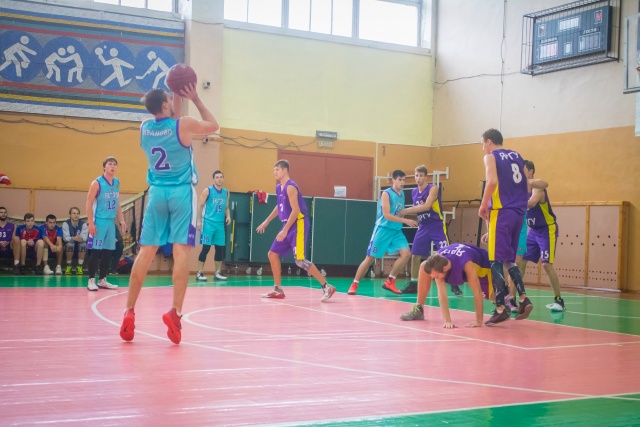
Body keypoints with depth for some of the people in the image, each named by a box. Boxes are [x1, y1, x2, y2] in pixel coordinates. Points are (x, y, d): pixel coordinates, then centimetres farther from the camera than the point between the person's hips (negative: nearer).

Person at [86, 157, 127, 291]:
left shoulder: (117, 183, 12)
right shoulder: (97, 183, -8)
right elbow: (89, 203, -10)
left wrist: (121, 220, 14)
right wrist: (90, 222, -17)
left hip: (111, 221, 6)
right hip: (99, 221, -6)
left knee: (108, 251, 7)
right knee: (96, 251, -6)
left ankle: (102, 280, 15)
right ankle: (91, 280, 1)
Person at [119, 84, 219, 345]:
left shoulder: (144, 127, 5)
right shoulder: (184, 125, -9)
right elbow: (213, 126, 9)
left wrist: (178, 98, 23)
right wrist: (195, 99, 13)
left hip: (157, 192, 4)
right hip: (182, 192, -4)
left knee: (146, 251, 5)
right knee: (181, 250, -7)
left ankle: (129, 312, 3)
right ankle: (175, 312, -16)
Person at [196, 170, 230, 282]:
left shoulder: (226, 192, 12)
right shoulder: (207, 190, -3)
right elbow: (199, 206, -4)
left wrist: (228, 216, 2)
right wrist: (199, 221, -11)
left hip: (220, 224, 5)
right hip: (208, 222, -5)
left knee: (220, 248, 6)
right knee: (206, 247, -6)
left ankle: (218, 273, 17)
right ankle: (200, 273, 1)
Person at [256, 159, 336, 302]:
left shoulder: (290, 187, -16)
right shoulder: (279, 187, 13)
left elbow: (296, 210, -23)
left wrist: (285, 230, -25)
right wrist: (266, 222, 29)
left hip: (298, 225, -10)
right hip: (288, 225, 10)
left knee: (300, 260, -15)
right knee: (273, 254, 10)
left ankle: (326, 287, -10)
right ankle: (278, 290, 17)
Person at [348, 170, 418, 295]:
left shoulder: (402, 194, 11)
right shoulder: (386, 194, -12)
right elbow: (387, 215, -19)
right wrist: (406, 221, -22)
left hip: (397, 230, 6)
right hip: (383, 229, -6)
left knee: (406, 254, -11)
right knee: (370, 257, -3)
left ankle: (389, 282, 1)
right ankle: (354, 285, 9)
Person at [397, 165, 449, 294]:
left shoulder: (433, 188, -12)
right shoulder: (414, 192, 8)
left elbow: (426, 206, -24)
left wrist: (407, 210, -23)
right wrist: (406, 213, -1)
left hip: (437, 226, -6)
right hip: (423, 227, 6)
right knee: (415, 255, 4)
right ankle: (413, 284, 15)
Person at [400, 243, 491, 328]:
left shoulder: (466, 264, -46)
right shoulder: (438, 265, -34)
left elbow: (477, 292, -40)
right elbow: (441, 293, -35)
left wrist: (479, 321, -38)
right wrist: (448, 321, -41)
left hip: (481, 266, -3)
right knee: (424, 267, -15)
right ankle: (418, 309, -5)